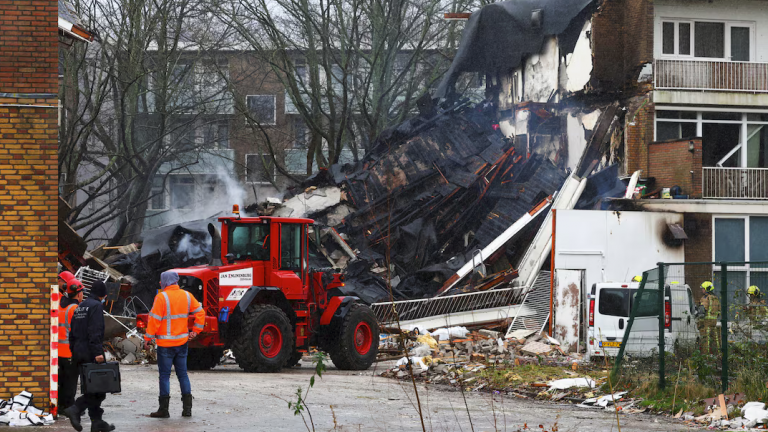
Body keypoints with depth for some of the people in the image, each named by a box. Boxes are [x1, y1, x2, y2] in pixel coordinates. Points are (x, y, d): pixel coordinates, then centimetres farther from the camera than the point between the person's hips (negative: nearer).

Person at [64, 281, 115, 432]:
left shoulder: (80, 307, 18)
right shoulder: (96, 306, -10)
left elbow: (72, 332, 20)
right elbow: (95, 331, -20)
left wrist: (74, 352, 23)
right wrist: (98, 352, -23)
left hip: (79, 351, 9)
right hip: (90, 352, -9)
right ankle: (76, 409, -21)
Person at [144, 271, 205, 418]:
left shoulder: (162, 297, -13)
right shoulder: (186, 296, 6)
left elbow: (155, 319, -14)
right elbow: (200, 313, 8)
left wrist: (148, 337, -6)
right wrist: (195, 331, 13)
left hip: (166, 343, -5)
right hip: (182, 342, 5)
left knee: (164, 375, -1)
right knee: (182, 374, 12)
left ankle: (164, 409, -1)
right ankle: (187, 407, 10)